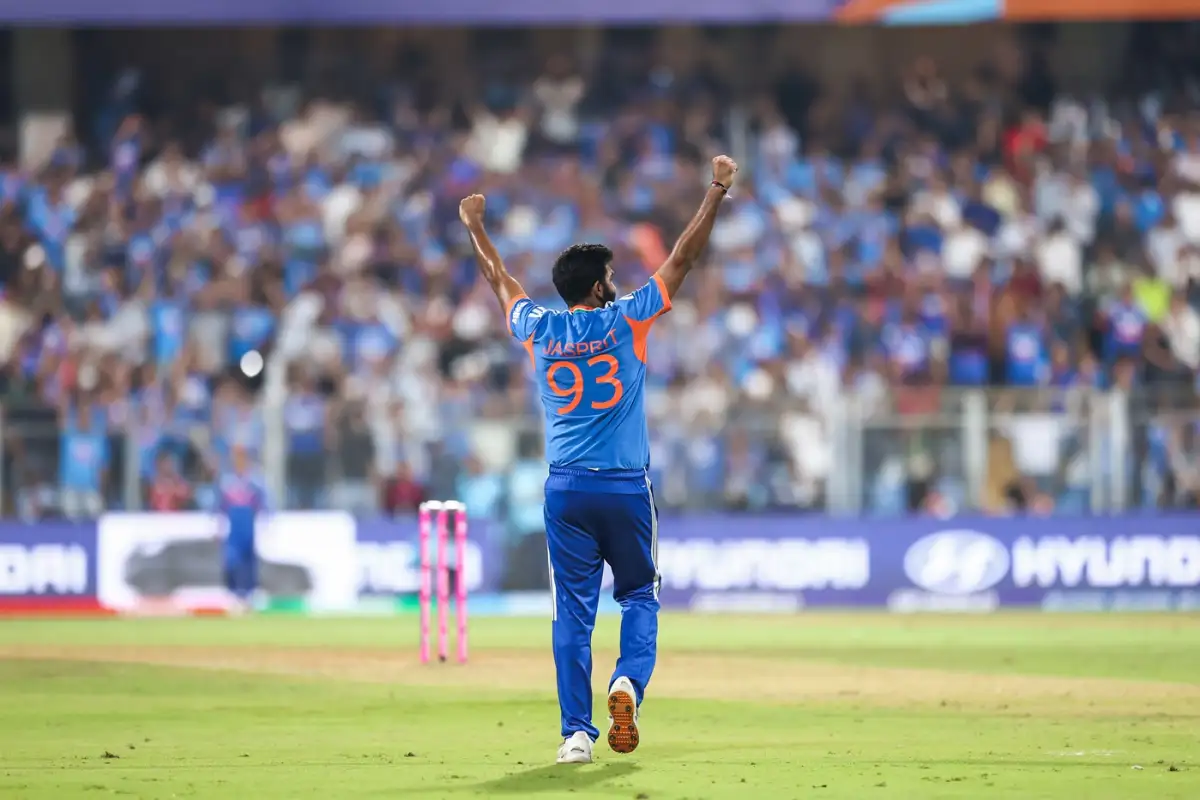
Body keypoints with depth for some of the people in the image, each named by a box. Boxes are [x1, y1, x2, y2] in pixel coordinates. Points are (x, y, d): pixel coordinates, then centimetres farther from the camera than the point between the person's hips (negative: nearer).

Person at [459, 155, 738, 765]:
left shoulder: (538, 330, 4)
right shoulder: (626, 320, -4)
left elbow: (499, 280, 22)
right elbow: (682, 259, -2)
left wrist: (475, 229, 38)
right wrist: (717, 192, 3)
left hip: (566, 490, 2)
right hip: (626, 487, -2)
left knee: (572, 609, 3)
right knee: (639, 596, 13)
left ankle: (577, 732, -2)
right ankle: (629, 681, -14)